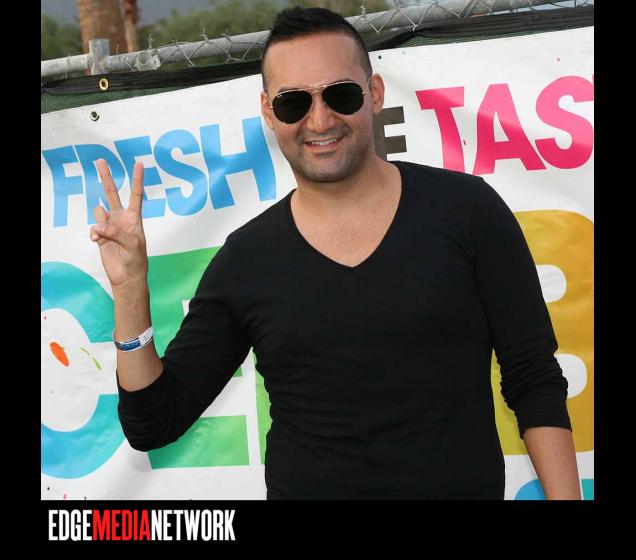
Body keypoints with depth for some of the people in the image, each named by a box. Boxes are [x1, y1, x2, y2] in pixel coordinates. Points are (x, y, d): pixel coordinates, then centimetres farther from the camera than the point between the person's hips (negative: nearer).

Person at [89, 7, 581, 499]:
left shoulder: (465, 209, -8)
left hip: (468, 487, 0)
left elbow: (536, 382, -5)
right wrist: (130, 291, -14)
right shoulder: (244, 260, -4)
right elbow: (153, 425, -2)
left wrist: (565, 497, -14)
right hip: (301, 486, 1)